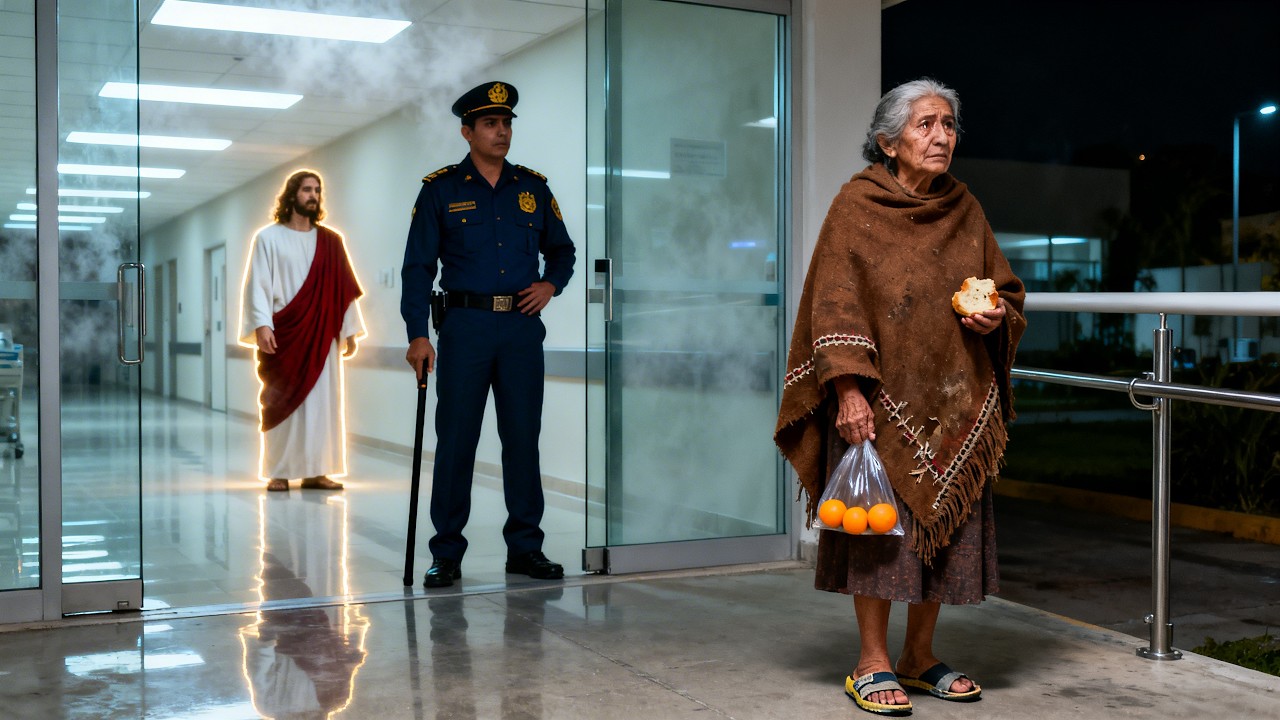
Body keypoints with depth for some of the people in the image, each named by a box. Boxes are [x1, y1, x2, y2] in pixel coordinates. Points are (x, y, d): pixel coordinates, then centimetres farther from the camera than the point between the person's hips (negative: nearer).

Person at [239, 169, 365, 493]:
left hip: (322, 335, 3)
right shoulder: (268, 238, 2)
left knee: (322, 401, 1)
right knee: (282, 402, 0)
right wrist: (261, 325, -16)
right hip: (283, 334, -3)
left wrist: (350, 329, 4)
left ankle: (316, 470, 7)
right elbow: (258, 284, -4)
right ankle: (279, 472, 5)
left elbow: (344, 288, 9)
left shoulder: (331, 241, 9)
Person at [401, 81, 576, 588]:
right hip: (465, 324, -2)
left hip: (523, 327, 3)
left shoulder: (532, 187, 12)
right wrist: (417, 334, -8)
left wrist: (551, 284, -1)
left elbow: (562, 249, 21)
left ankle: (525, 547, 15)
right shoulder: (440, 189, 3)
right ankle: (446, 554, 9)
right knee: (455, 439, 0)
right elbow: (418, 266, 0)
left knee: (523, 437, 5)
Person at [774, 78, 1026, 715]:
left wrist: (998, 315, -6)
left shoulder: (964, 209, 10)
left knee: (946, 523, 8)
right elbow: (836, 304, -11)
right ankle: (872, 663, 9)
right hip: (881, 396, -5)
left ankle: (919, 655, 22)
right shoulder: (857, 205, -5)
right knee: (881, 525, -3)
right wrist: (848, 389, -20)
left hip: (953, 396, 5)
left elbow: (1007, 290, 18)